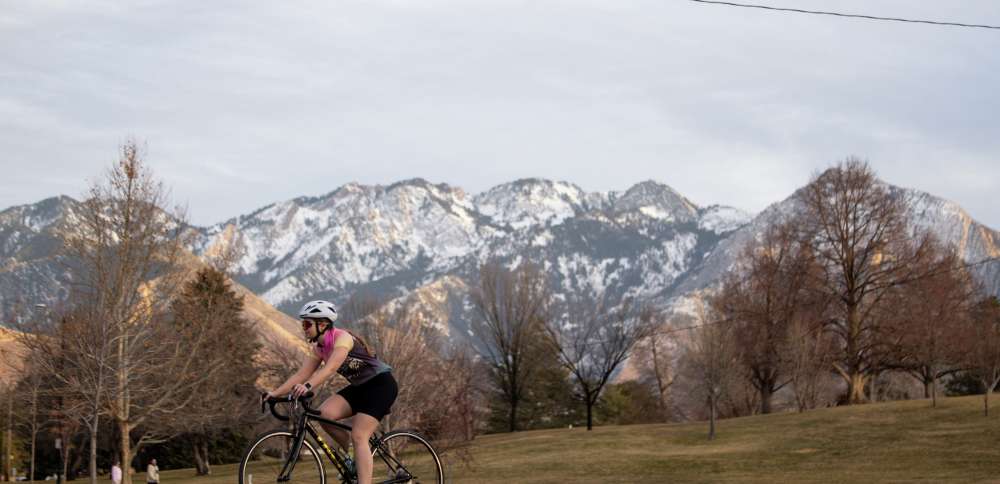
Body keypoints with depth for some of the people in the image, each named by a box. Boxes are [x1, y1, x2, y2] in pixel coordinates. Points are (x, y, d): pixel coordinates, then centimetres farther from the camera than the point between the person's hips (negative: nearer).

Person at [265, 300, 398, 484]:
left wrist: (308, 386, -53)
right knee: (324, 413, -14)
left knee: (358, 437, -19)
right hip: (360, 387, 8)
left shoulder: (342, 338, -22)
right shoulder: (319, 348, 3)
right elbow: (301, 374, -1)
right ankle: (356, 458, 3)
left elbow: (330, 368, -39)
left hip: (381, 384, -8)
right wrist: (275, 393, -14)